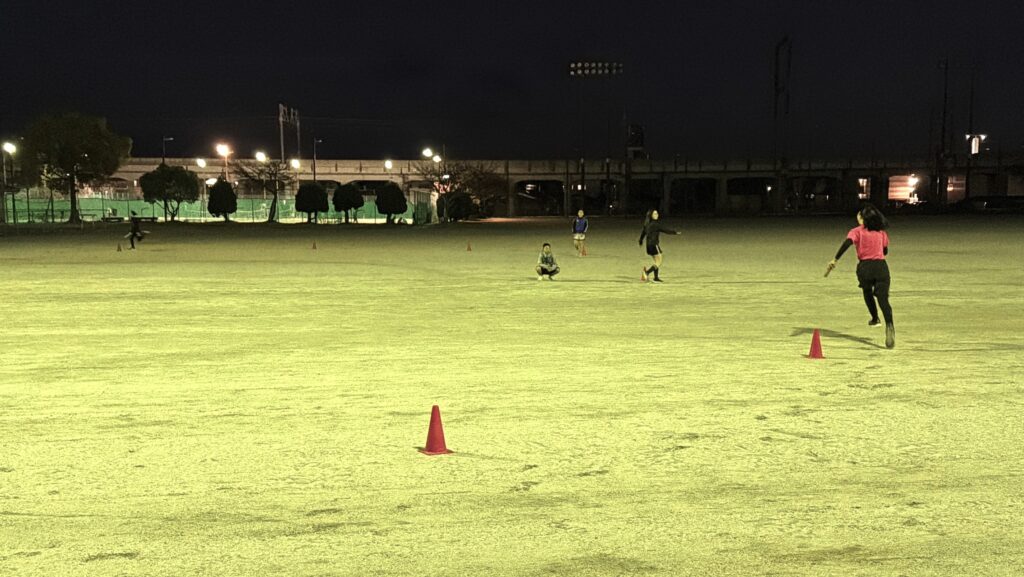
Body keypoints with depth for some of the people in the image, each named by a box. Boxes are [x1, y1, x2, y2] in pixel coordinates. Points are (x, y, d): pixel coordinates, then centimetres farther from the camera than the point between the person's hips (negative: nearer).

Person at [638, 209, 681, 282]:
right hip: (654, 244, -9)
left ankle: (656, 278, 16)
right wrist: (675, 232, -8)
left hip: (649, 245, 9)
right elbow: (665, 230, -16)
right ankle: (647, 272, -15)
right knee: (659, 262, -3)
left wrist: (640, 241, 39)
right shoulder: (655, 224, -17)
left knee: (657, 262, 17)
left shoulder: (647, 224, 9)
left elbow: (643, 233, 22)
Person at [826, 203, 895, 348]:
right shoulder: (882, 232, 13)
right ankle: (889, 325, -33)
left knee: (867, 292, 29)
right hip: (881, 267, 1)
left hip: (865, 267, -1)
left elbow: (847, 243, -16)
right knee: (883, 299, -9)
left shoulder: (857, 231, 2)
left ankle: (875, 318, 41)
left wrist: (835, 260, -21)